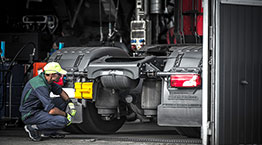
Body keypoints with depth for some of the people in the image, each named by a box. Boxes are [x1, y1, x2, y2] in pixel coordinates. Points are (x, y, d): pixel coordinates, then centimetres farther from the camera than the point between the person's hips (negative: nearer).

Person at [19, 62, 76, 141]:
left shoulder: (48, 80, 2)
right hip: (30, 115, -10)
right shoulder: (41, 86, -27)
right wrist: (65, 115, -13)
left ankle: (51, 132, 9)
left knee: (63, 101, 10)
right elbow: (51, 110, -30)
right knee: (62, 121, -23)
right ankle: (33, 128, -12)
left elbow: (61, 91, 20)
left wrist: (70, 103, 3)